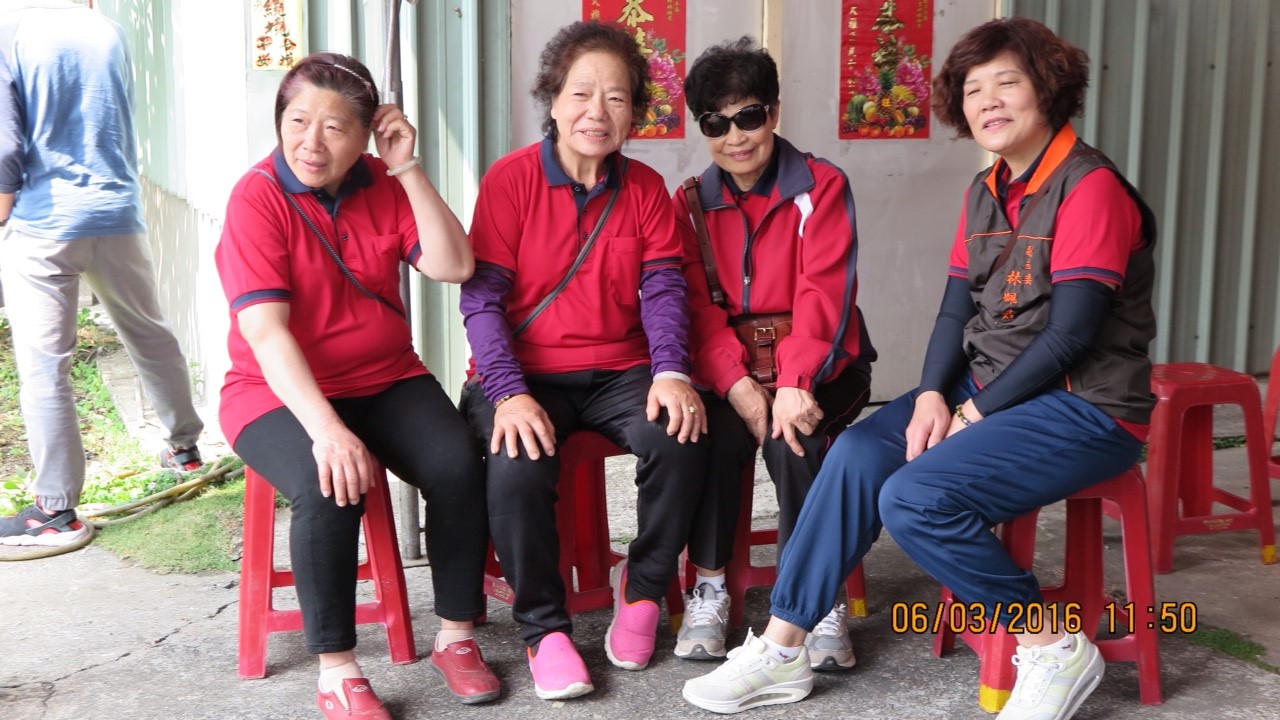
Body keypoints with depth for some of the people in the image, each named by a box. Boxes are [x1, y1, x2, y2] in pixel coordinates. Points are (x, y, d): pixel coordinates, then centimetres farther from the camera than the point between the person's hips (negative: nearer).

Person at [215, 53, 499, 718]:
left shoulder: (383, 185, 3)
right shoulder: (256, 199, -12)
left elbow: (454, 266, -7)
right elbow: (266, 331, -21)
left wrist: (408, 169, -13)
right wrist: (327, 429, -33)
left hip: (385, 379, 4)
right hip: (279, 391, -4)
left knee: (459, 465, -23)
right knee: (329, 489, -33)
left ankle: (456, 635, -4)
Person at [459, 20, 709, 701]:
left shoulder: (645, 188, 8)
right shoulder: (510, 178, -4)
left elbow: (663, 287, 1)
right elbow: (481, 296, -9)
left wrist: (671, 373, -19)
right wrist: (509, 393, -23)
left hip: (618, 371, 3)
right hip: (525, 371, -2)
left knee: (681, 441, -26)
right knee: (517, 467, -32)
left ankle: (642, 585, 2)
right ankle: (544, 627, -7)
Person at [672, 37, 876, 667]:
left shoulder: (822, 186, -4)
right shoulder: (690, 203, 6)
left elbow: (824, 294, -16)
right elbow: (696, 307, -5)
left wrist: (794, 383, -31)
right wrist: (736, 383, -22)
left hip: (820, 365, -2)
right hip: (730, 367, 2)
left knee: (791, 435, -30)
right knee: (720, 428, -29)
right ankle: (708, 590, -16)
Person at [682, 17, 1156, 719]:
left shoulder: (1090, 187, -13)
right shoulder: (985, 193, 12)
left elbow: (1070, 333, -19)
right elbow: (956, 308, 8)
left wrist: (974, 414, -14)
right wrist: (932, 395, -9)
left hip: (1084, 409, -7)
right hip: (988, 387, 7)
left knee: (915, 498, -25)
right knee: (858, 454, -13)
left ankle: (1056, 649, -6)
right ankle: (781, 649, -7)